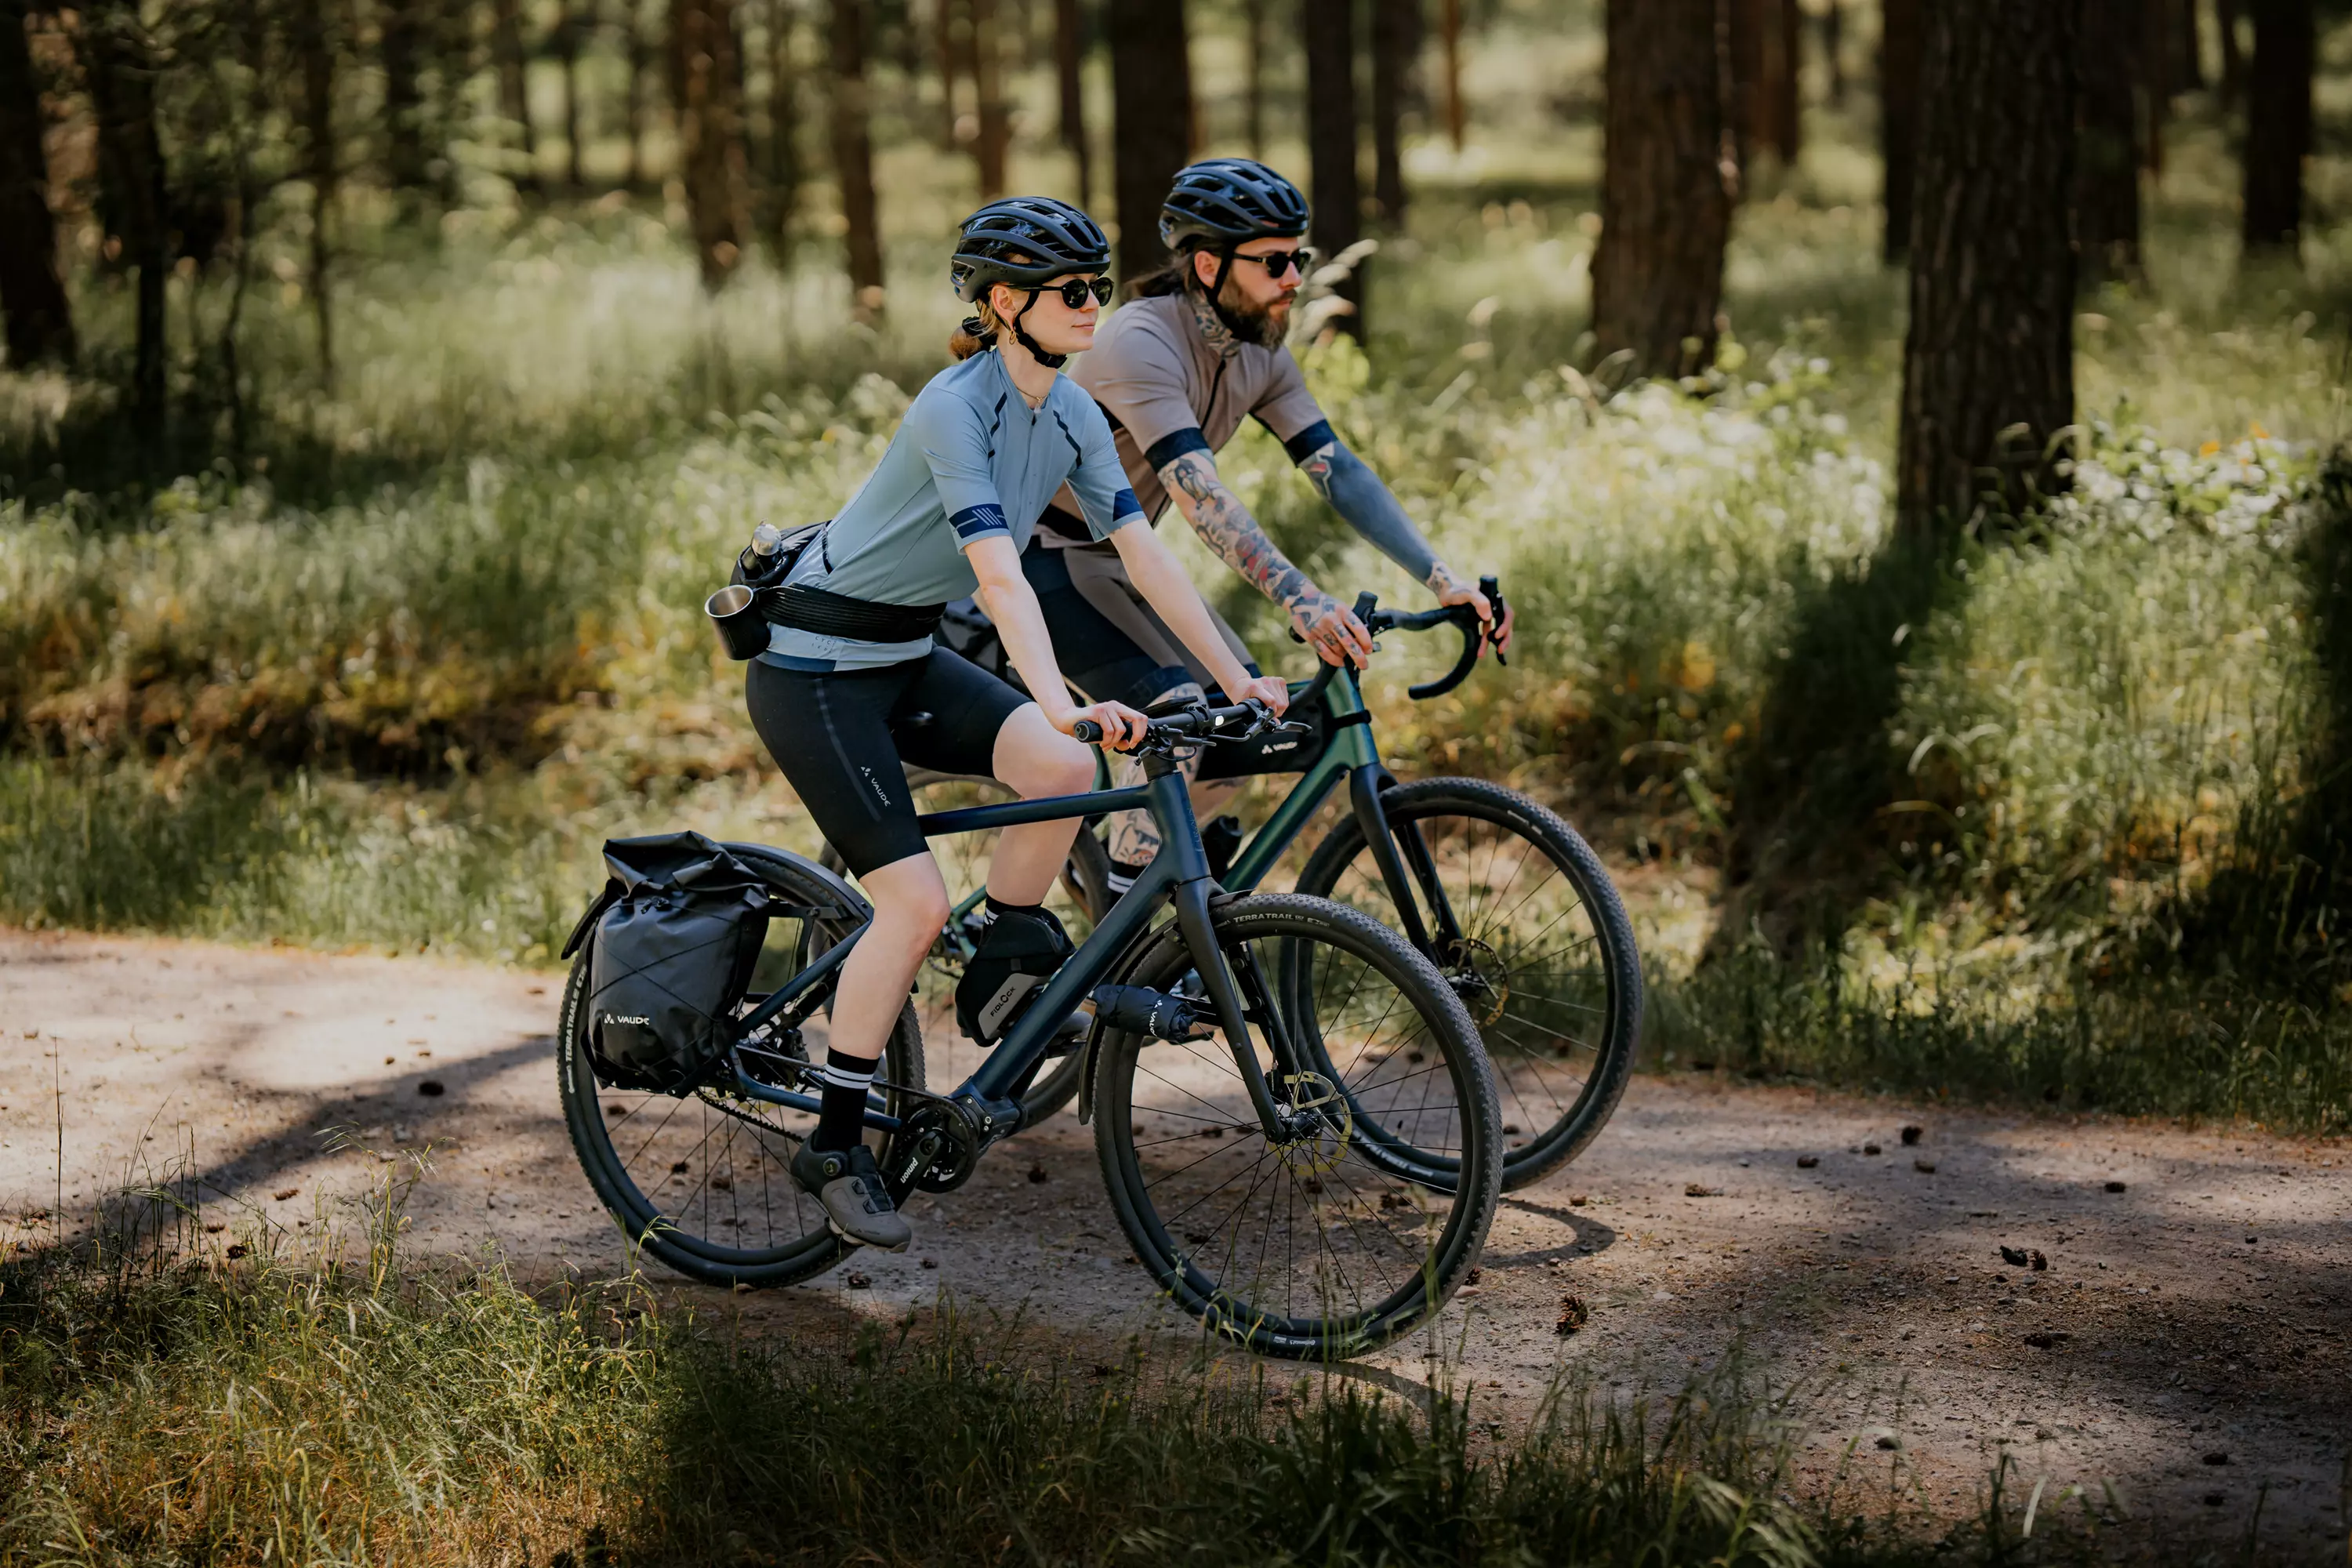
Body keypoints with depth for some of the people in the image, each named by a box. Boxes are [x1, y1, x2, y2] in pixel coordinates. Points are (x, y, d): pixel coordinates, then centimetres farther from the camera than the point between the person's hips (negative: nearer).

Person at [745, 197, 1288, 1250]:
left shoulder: (1069, 413, 1)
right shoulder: (957, 407, -24)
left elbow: (1140, 552, 1)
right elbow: (1000, 575, -36)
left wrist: (1238, 678, -4)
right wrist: (1062, 704, -48)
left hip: (907, 656, 7)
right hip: (814, 667, -7)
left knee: (1063, 771, -19)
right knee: (915, 899, -16)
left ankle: (999, 986, 3)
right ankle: (835, 1145, -2)